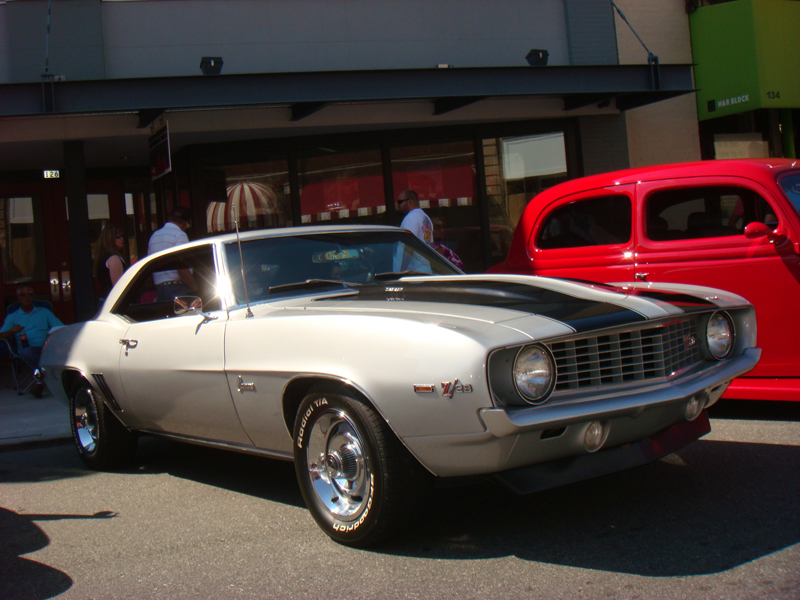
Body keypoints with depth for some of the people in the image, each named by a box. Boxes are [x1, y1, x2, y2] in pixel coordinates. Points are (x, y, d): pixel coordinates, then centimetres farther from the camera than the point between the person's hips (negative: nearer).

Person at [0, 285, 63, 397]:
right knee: (26, 352, -38)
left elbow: (60, 328, 14)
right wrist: (12, 331, -14)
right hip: (29, 348, 0)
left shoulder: (44, 311, 27)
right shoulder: (12, 317, 24)